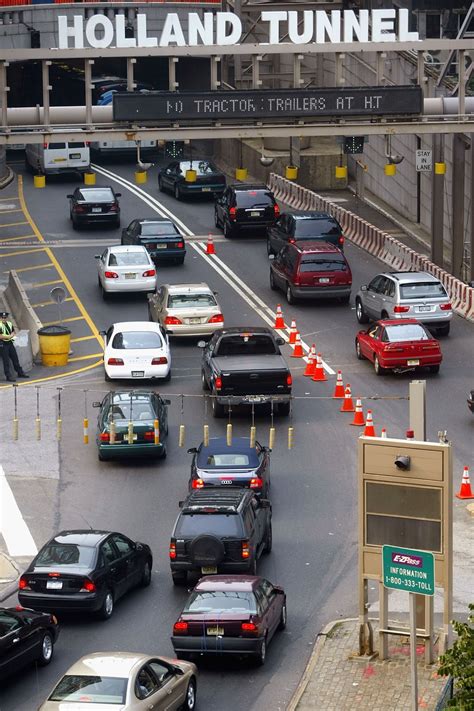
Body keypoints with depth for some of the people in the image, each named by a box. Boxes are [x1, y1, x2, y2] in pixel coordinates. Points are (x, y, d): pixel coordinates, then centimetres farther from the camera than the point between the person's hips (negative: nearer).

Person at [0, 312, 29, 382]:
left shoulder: (9, 324, 9)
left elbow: (13, 332, 18)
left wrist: (11, 335, -6)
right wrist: (9, 336, -13)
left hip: (10, 343, 7)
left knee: (15, 358, 14)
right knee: (6, 361, -5)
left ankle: (20, 373, 25)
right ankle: (8, 376, 0)